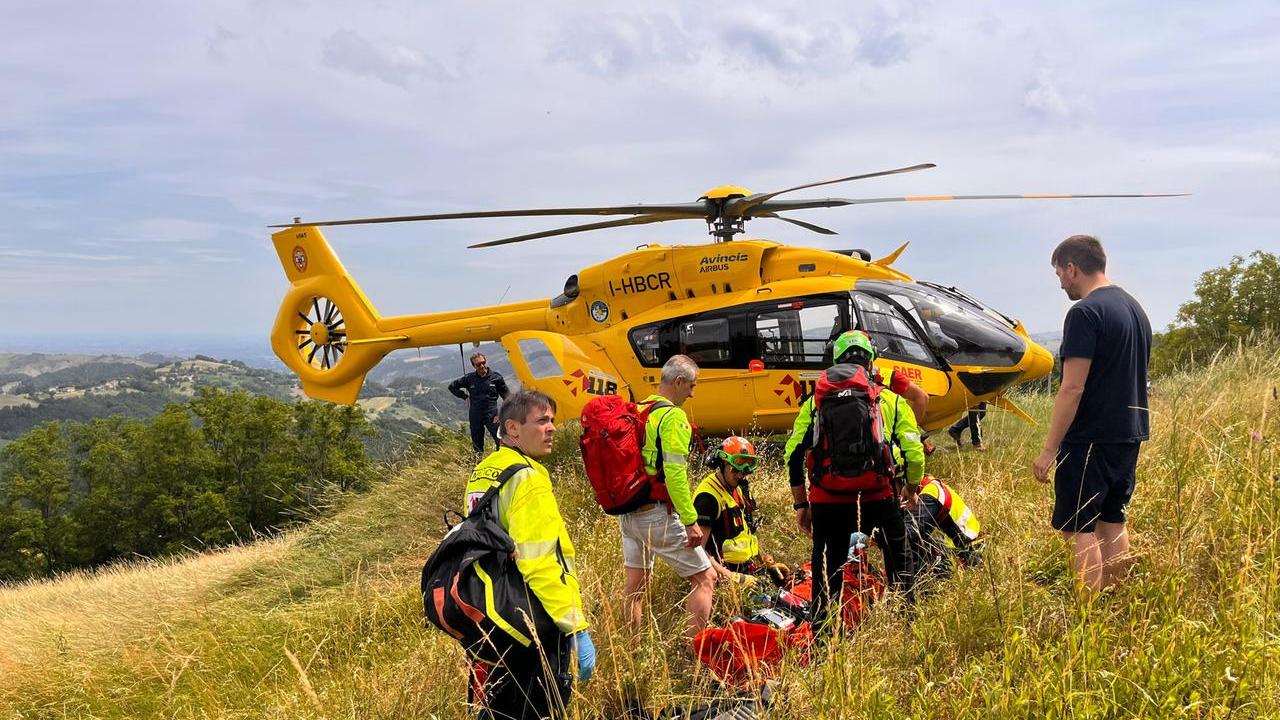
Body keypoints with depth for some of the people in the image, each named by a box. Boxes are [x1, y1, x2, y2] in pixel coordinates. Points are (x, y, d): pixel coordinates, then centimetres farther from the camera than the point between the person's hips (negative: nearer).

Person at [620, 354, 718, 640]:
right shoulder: (673, 416, -14)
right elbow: (674, 473, -21)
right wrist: (691, 521, -20)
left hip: (627, 513, 8)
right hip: (657, 513, -8)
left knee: (635, 585, 16)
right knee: (705, 579, 0)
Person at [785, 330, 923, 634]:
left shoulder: (814, 402, 11)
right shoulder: (892, 400, 9)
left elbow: (793, 455, 7)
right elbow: (914, 452, 6)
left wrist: (801, 504, 16)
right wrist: (912, 489, 25)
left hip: (827, 501, 1)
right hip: (878, 498, -1)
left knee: (827, 567, 14)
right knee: (899, 557, 20)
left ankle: (822, 630, 17)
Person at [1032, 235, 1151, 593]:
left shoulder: (1085, 313, -16)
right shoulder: (1135, 308, 13)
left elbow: (1072, 389, -19)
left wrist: (1049, 450, -16)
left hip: (1091, 440, -9)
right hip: (1130, 434, 9)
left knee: (1079, 529, -3)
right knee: (1112, 521, 16)